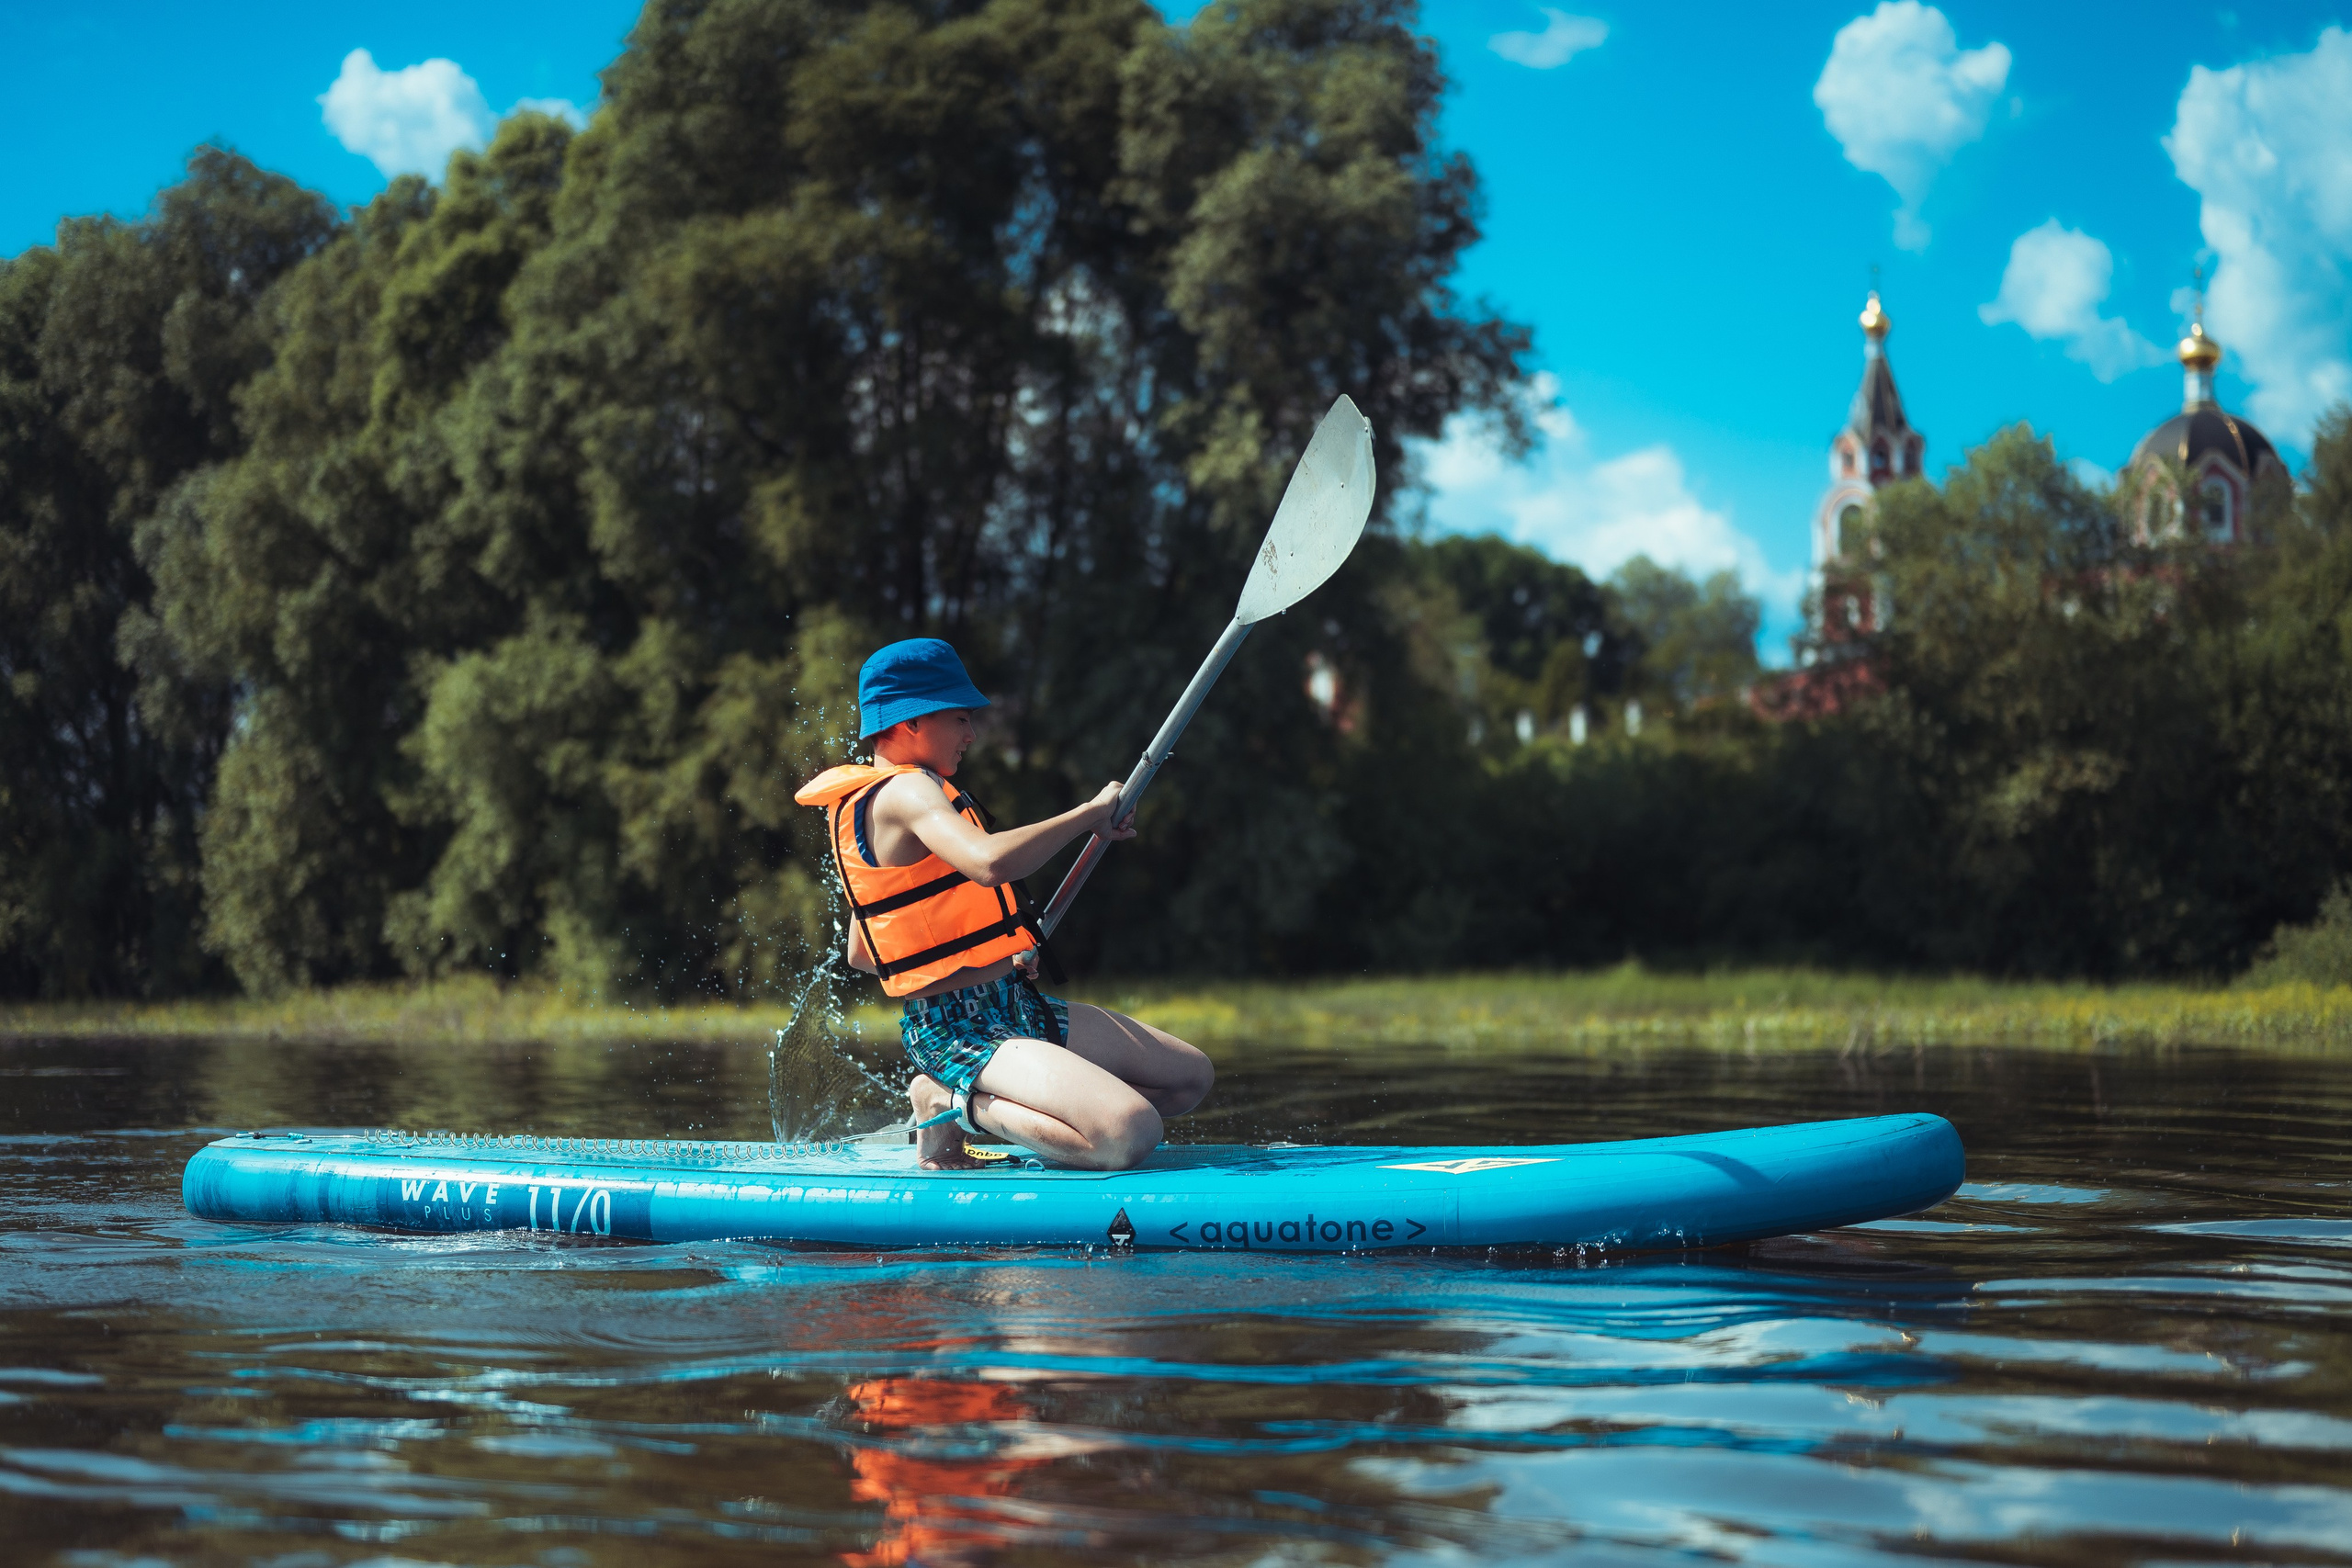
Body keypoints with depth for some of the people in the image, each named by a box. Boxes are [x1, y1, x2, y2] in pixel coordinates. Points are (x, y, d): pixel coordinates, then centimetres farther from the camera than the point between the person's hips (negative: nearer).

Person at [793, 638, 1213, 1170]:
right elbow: (989, 863, -36)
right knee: (1130, 1133, -30)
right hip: (964, 1032, -11)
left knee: (1192, 1077, 13)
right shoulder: (906, 792, -15)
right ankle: (956, 1105, -7)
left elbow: (861, 955, 24)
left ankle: (976, 1099, 9)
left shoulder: (880, 798, 18)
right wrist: (1090, 814, -20)